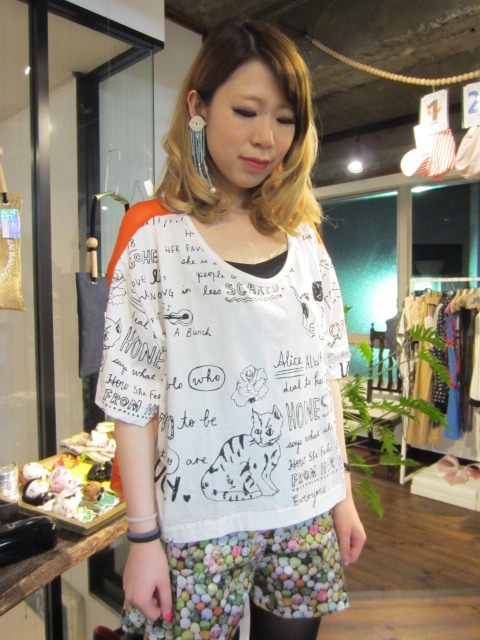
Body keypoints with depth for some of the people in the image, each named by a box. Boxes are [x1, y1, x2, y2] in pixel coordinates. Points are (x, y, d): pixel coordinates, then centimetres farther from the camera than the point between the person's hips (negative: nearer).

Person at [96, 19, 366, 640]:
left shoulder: (304, 237, 5)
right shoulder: (155, 234, -8)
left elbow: (323, 375, 7)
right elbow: (133, 397, -9)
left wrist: (342, 492, 8)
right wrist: (144, 537, -8)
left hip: (307, 513, 4)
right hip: (202, 524, -3)